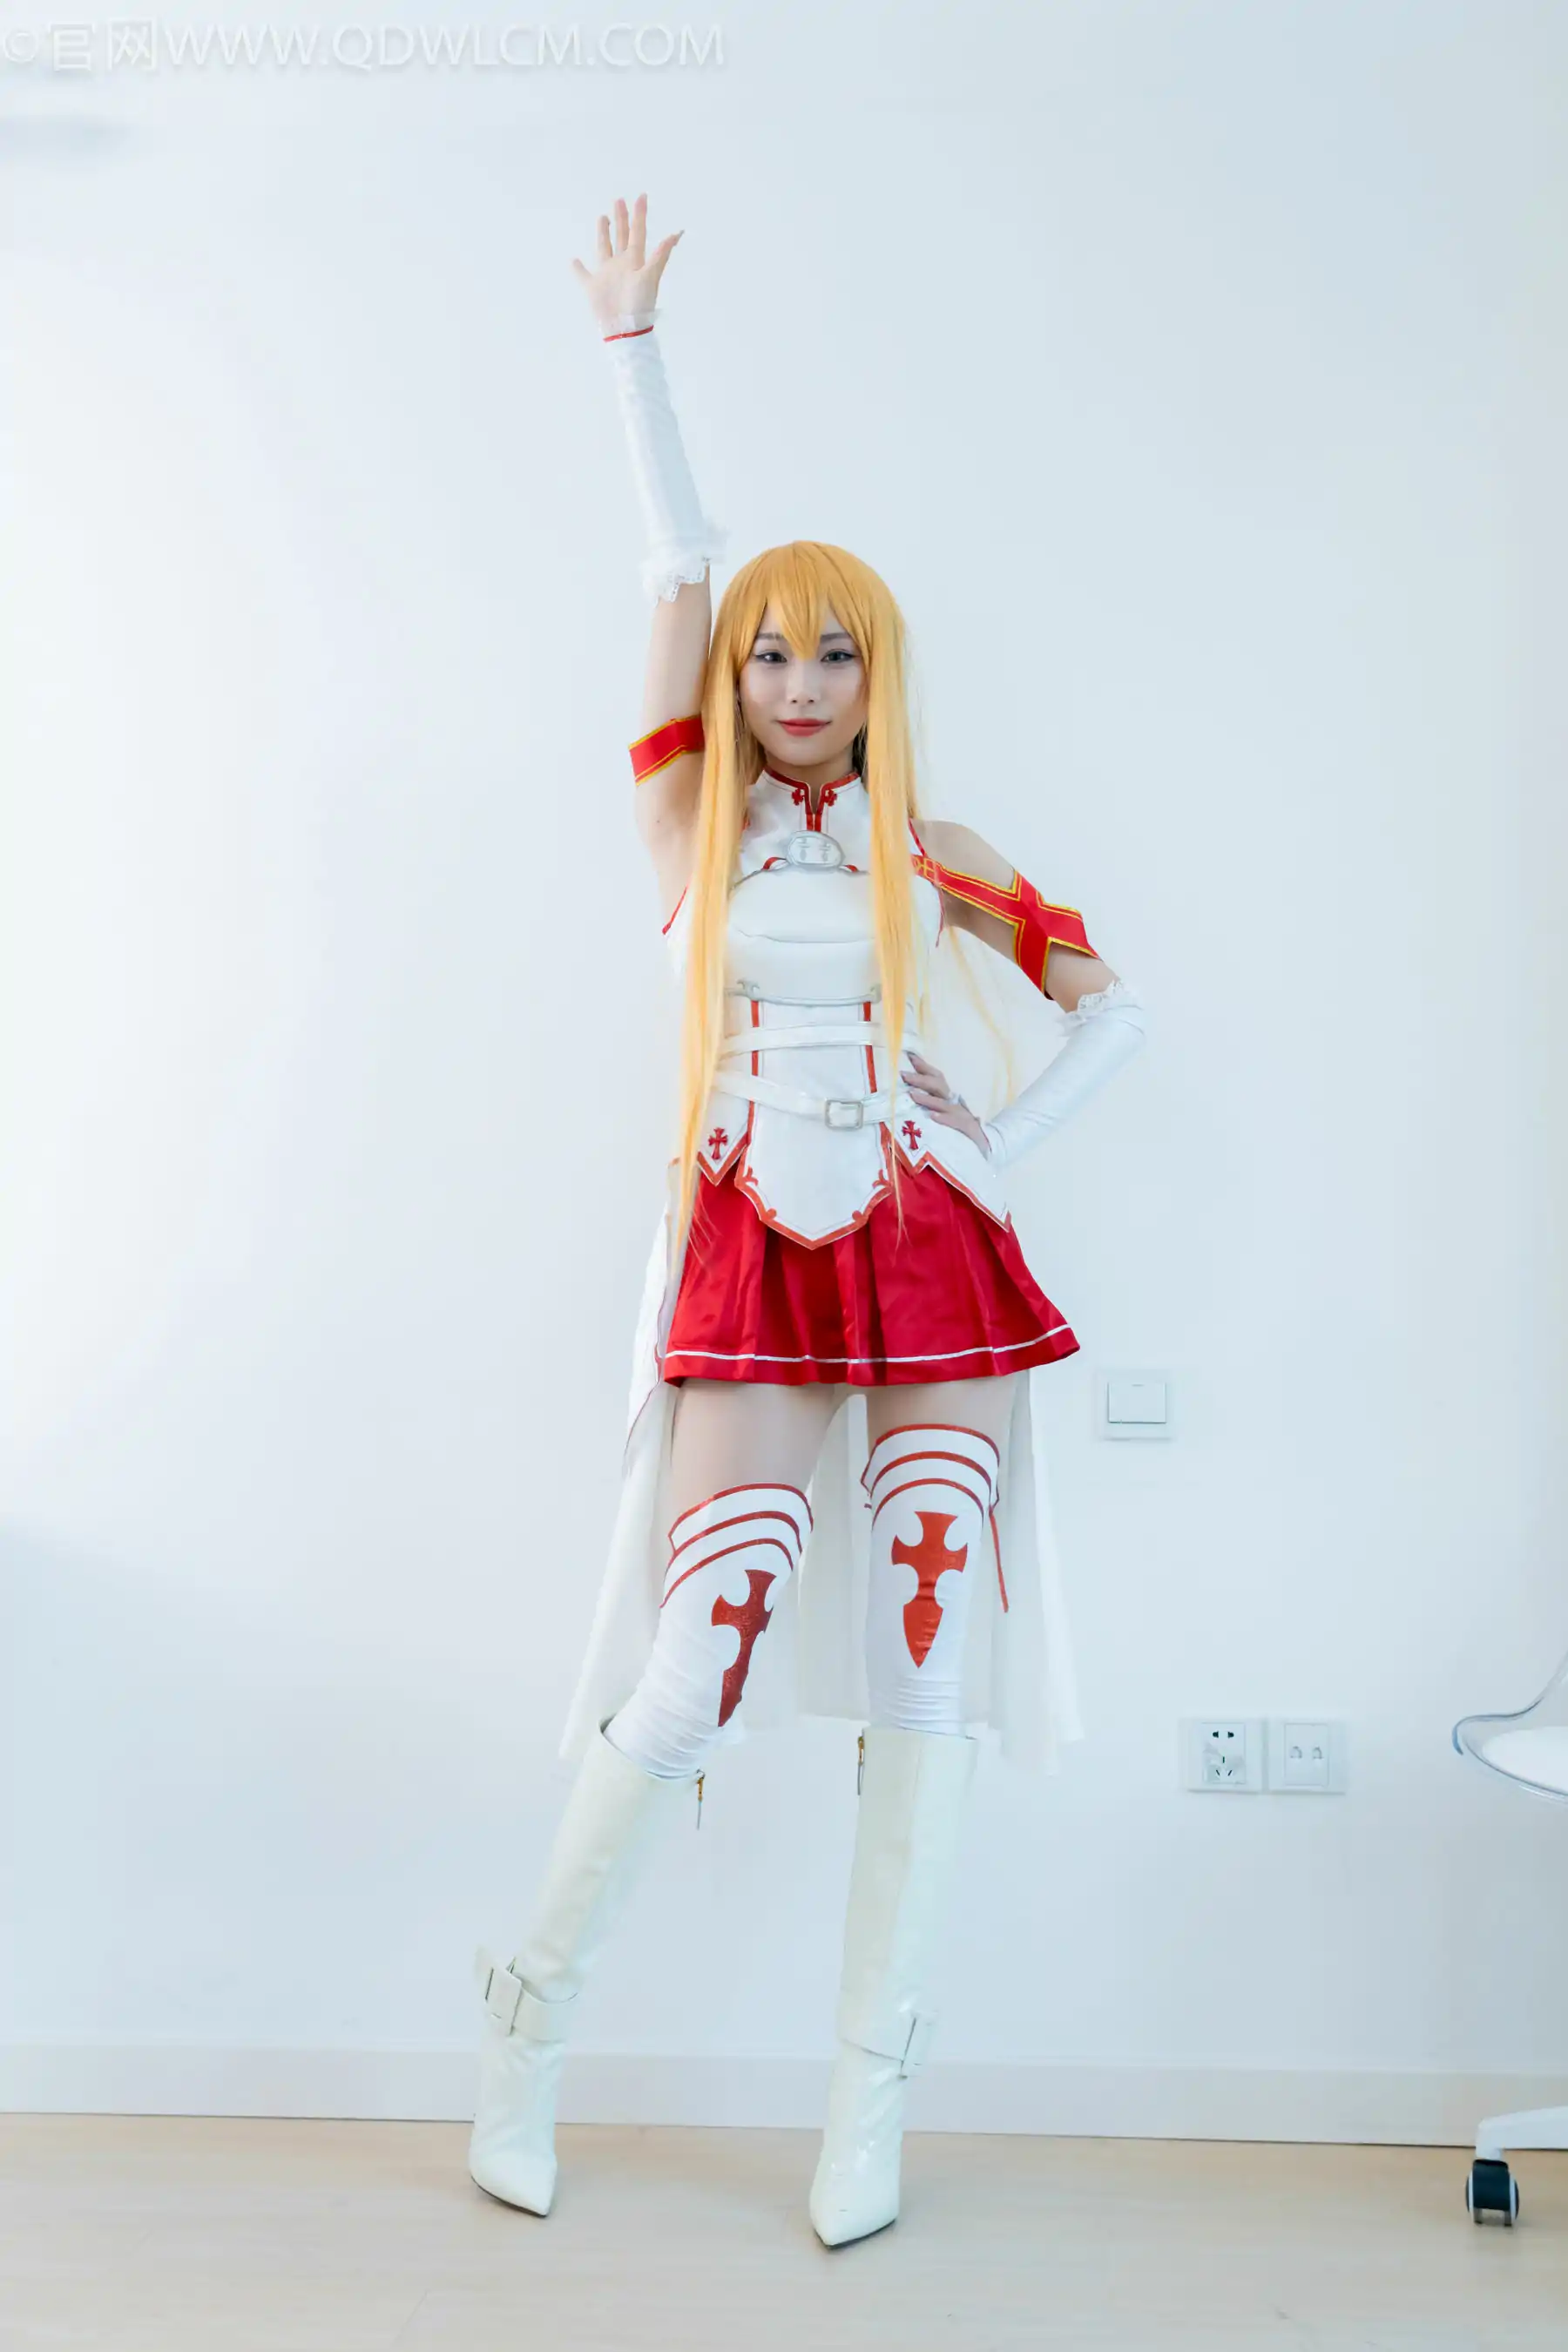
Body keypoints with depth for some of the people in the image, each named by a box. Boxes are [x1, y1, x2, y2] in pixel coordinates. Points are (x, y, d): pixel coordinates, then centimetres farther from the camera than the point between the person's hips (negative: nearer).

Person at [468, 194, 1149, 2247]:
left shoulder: (930, 850, 11)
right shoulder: (695, 819, 7)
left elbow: (1115, 1004, 11)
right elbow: (678, 568, 1)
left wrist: (1000, 1148, 0)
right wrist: (633, 341, -3)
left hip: (934, 1261, 2)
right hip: (752, 1267, -2)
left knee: (934, 1641, -3)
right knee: (704, 1658, -9)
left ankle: (873, 2089, 12)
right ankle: (531, 2016, 15)